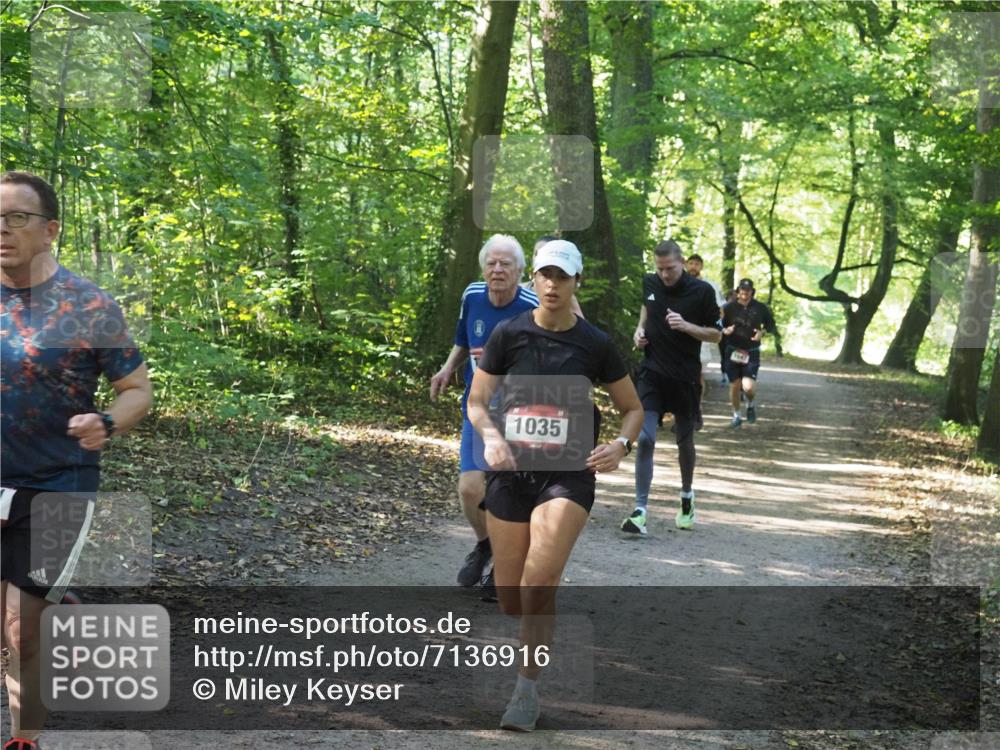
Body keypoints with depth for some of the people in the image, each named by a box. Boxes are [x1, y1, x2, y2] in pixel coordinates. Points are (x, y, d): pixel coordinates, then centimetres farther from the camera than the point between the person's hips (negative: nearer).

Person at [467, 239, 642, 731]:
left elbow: (633, 408, 11)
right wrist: (491, 436, -16)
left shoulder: (595, 344, 1)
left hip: (569, 474, -2)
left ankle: (527, 690, -6)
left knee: (538, 584, -20)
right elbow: (477, 401, 5)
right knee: (510, 601, 6)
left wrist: (621, 444, -9)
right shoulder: (509, 334, 1)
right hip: (511, 471, 2)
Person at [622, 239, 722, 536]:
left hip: (685, 377, -1)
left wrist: (686, 326, -19)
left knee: (684, 441, 13)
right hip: (652, 374, 1)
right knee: (645, 439, -11)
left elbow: (716, 334, -3)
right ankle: (640, 510, -9)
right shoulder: (649, 283, 1)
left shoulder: (701, 291, -8)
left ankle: (687, 497, 38)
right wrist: (640, 329, 4)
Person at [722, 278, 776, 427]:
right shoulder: (729, 308, -2)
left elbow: (771, 325, 12)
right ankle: (736, 416, 25)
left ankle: (750, 405, 19)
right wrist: (725, 330, -17)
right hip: (733, 352, 1)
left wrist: (762, 332, -8)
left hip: (752, 353, -1)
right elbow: (720, 326, 6)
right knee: (735, 386, 5)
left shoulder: (760, 308, 0)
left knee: (748, 387, -15)